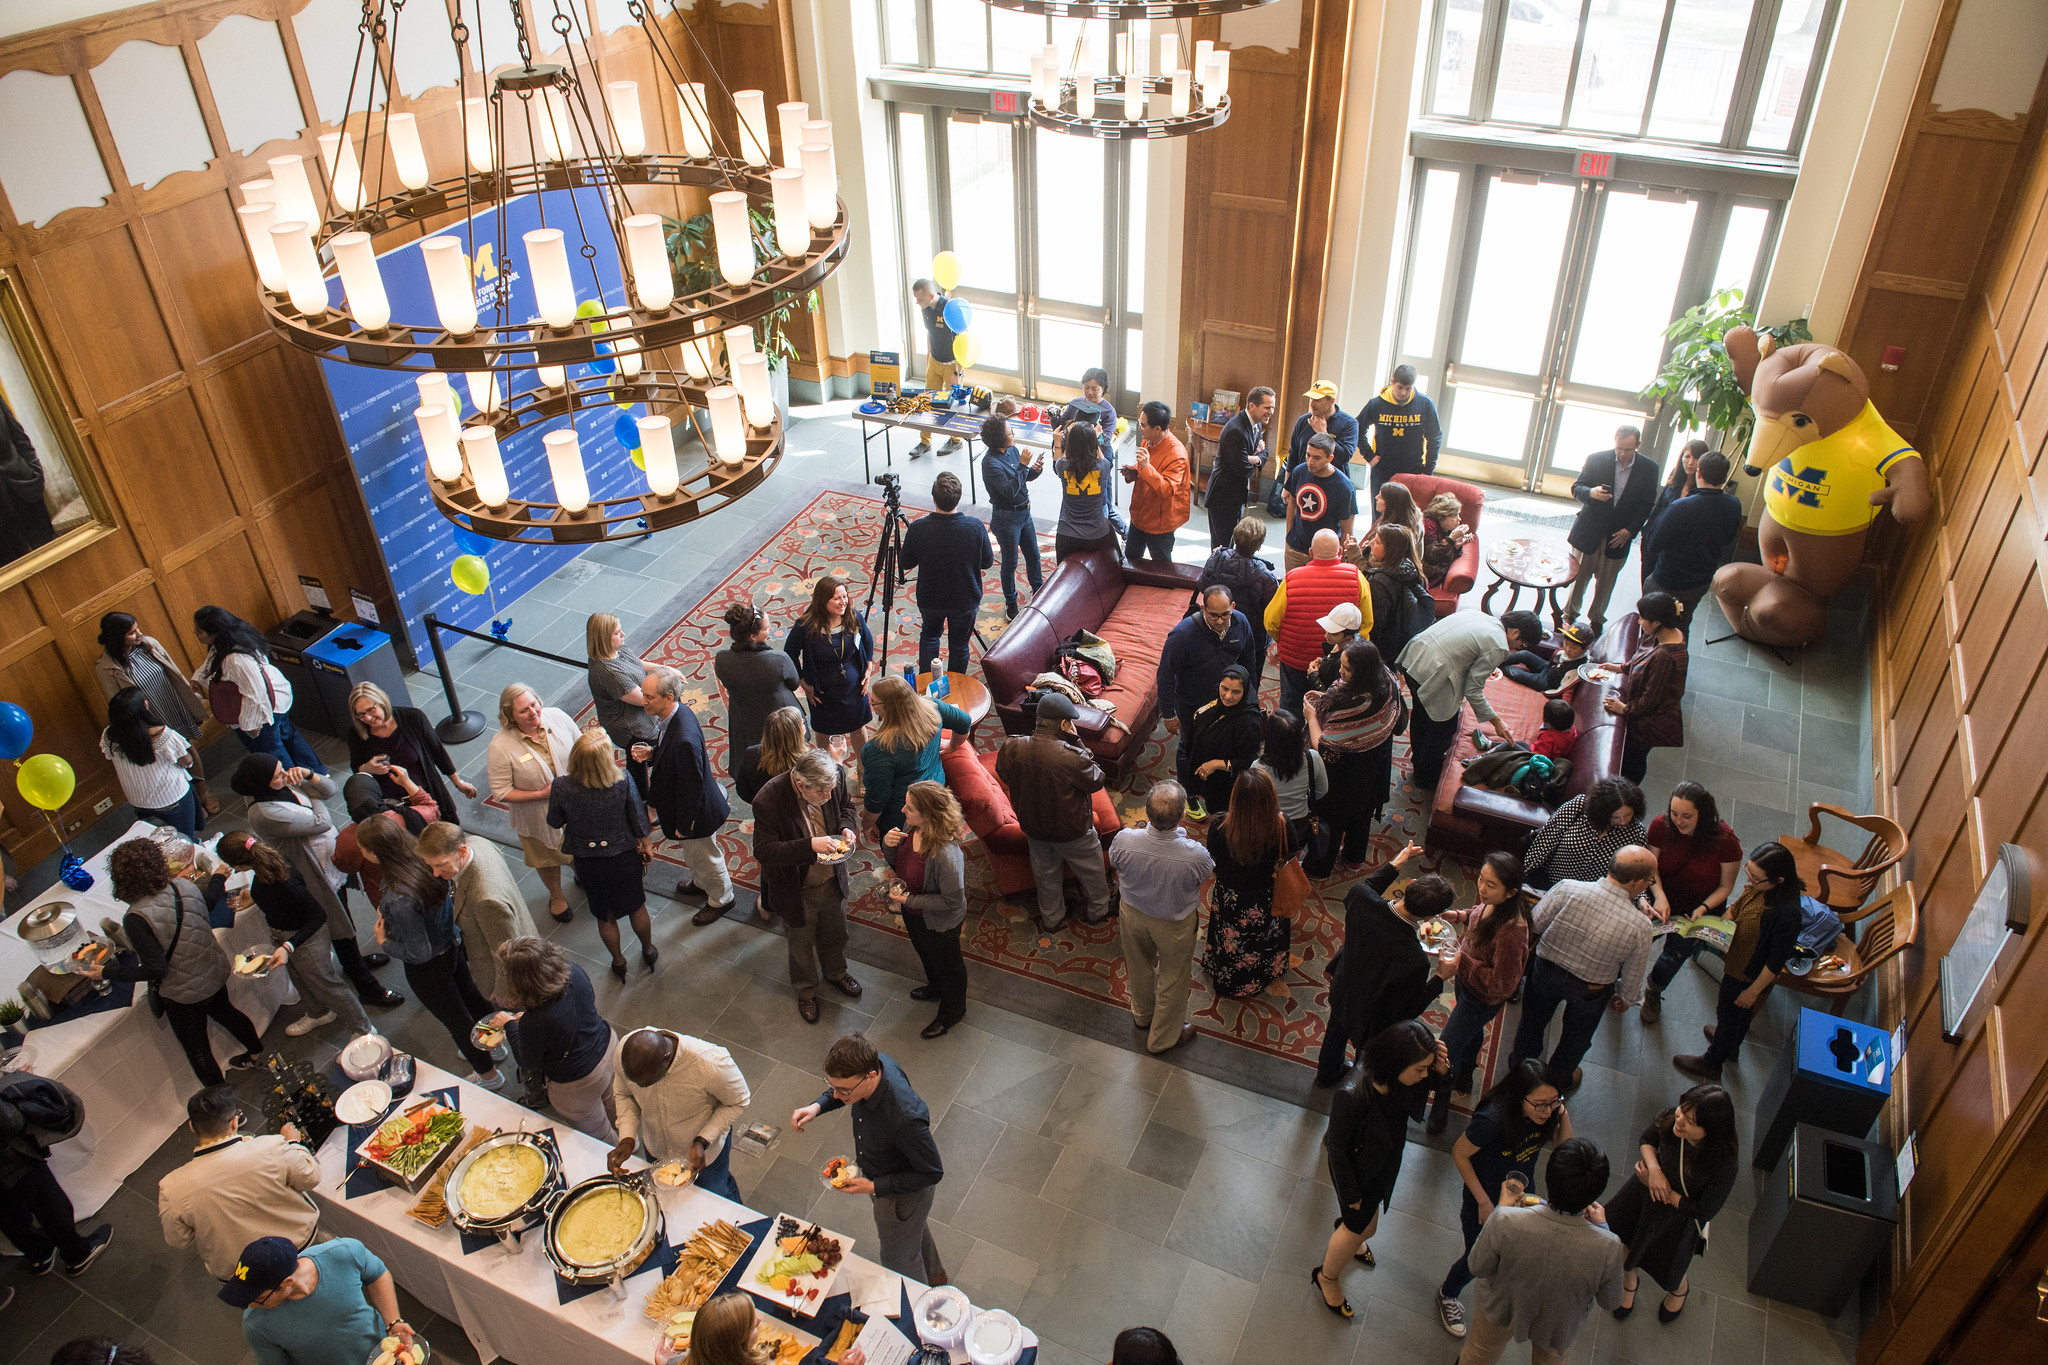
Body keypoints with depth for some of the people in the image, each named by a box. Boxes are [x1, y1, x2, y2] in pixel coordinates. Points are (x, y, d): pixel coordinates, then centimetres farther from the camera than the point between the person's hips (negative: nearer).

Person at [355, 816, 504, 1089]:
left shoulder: (399, 900, -39)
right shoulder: (423, 861, -18)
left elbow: (419, 954, -28)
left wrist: (385, 942, -10)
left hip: (429, 968, -7)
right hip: (453, 945, 7)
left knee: (456, 1020, 19)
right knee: (472, 998, 30)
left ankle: (488, 1074, 41)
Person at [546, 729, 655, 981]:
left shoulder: (561, 787, -26)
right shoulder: (623, 781, -27)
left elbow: (555, 822, -7)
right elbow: (639, 819, -13)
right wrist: (647, 845, 6)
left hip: (588, 863, 0)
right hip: (624, 856, 0)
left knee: (605, 916, 25)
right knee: (637, 906, 27)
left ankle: (618, 961, 46)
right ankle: (648, 951, 49)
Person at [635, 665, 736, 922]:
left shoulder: (684, 740, -42)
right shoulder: (677, 712, -13)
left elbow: (692, 787, -30)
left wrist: (684, 824, -18)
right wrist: (650, 752, -13)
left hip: (695, 813, -9)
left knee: (705, 857, 19)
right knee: (692, 853, 34)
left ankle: (721, 898, 45)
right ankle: (700, 882, 60)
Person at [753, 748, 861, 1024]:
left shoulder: (835, 777, -21)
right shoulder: (768, 802, -36)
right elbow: (764, 851, -31)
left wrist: (846, 827, -19)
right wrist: (810, 846, -40)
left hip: (832, 880, 4)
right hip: (797, 890, -4)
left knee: (835, 932, 30)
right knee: (802, 943, 23)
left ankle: (835, 972, 60)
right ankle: (806, 989, 52)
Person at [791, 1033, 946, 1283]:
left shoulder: (906, 1118, -47)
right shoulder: (873, 1063, -26)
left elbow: (932, 1173, -30)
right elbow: (839, 1090, 0)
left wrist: (874, 1187, -28)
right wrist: (816, 1106, -17)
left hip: (904, 1194, -7)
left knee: (898, 1259, 23)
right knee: (915, 1230, 36)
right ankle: (934, 1274, 66)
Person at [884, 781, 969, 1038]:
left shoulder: (946, 854, -43)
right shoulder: (912, 827, -20)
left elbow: (952, 902, -33)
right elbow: (897, 861, 0)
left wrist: (909, 900, -30)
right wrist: (888, 843, -23)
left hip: (939, 922, -7)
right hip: (913, 913, 7)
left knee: (947, 965, 23)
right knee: (925, 953, 36)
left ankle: (952, 1012, 51)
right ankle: (936, 987, 67)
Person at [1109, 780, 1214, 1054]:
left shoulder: (1123, 841, -34)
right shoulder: (1194, 855, -39)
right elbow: (1210, 873, -13)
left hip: (1132, 914, 3)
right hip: (1175, 924, -2)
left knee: (1139, 966, 32)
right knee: (1173, 978, 26)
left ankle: (1142, 1016, 62)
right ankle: (1163, 1037, 50)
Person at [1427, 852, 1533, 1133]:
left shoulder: (1511, 931, -43)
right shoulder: (1491, 902, -19)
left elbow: (1502, 984, -32)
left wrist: (1462, 961, -33)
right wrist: (1459, 916, -10)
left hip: (1482, 999, -8)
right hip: (1467, 981, 8)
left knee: (1445, 1052, 7)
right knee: (1472, 1034, 34)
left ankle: (1441, 1106, 32)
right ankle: (1464, 1081, 61)